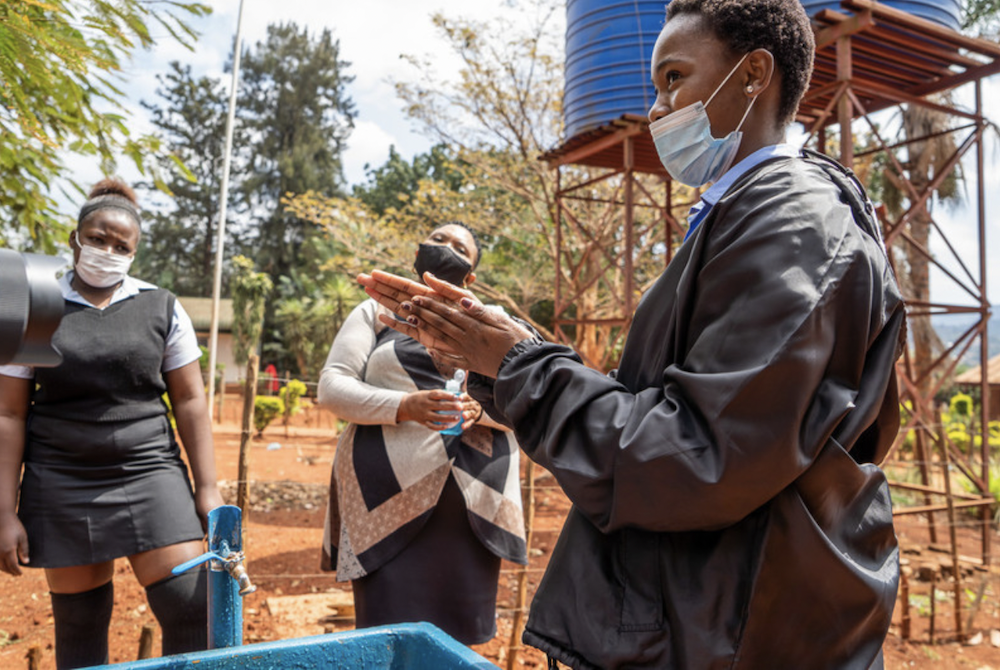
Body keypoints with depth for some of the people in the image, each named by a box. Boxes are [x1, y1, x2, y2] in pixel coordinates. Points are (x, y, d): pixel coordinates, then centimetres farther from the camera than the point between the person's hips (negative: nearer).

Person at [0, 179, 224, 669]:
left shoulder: (162, 308, 4)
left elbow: (190, 402, 3)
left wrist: (207, 488, -2)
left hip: (150, 474, 0)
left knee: (192, 608, -8)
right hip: (62, 484, 1)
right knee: (79, 624, 10)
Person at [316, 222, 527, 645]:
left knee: (461, 634, 5)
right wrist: (403, 406, -17)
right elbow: (332, 387, 0)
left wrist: (479, 410, -14)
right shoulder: (376, 312, 11)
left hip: (475, 502, 2)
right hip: (390, 496, -1)